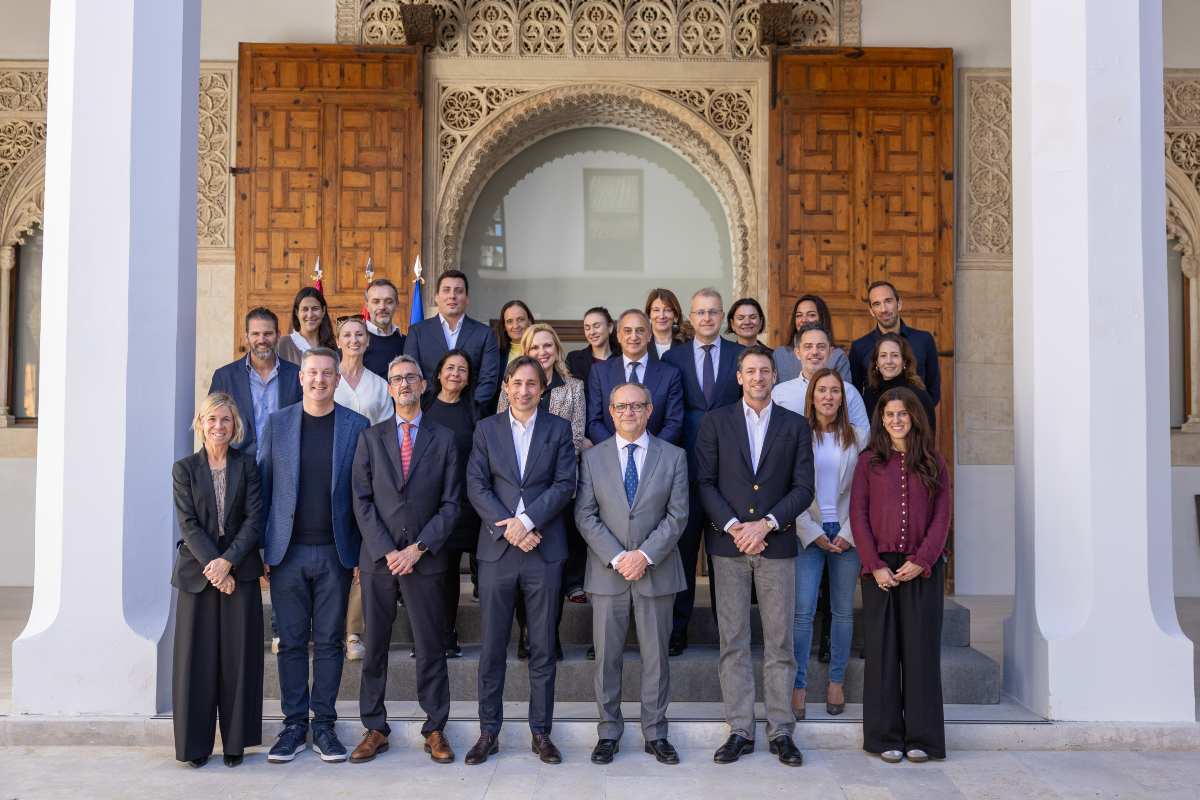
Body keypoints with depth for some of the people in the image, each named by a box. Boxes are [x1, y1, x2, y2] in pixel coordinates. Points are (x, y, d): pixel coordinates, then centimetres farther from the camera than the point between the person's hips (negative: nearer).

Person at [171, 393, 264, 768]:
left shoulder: (247, 465, 5)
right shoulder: (184, 468, 5)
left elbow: (254, 518, -1)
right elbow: (188, 524, -3)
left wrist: (228, 561, -13)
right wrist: (213, 566, -13)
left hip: (240, 571, 0)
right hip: (197, 571, 0)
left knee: (238, 656, 1)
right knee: (196, 656, 2)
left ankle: (235, 741, 11)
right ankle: (196, 744, 11)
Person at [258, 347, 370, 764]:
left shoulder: (356, 426, 2)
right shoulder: (277, 423, 6)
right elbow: (263, 485, 7)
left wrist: (362, 554, -2)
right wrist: (260, 547, 1)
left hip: (335, 552, -1)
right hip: (287, 552, 1)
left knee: (329, 641, 5)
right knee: (291, 641, 6)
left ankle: (324, 725, 15)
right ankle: (294, 725, 16)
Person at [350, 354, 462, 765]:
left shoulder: (443, 439, 6)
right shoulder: (370, 438, 8)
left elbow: (450, 503, 1)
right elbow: (362, 501, 2)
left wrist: (418, 548, -9)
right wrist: (386, 550, -8)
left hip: (425, 559, -1)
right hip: (377, 558, 1)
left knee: (431, 646, 3)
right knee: (374, 646, 6)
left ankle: (435, 730, 13)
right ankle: (375, 729, 16)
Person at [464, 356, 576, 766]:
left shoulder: (558, 428, 7)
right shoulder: (486, 429, 9)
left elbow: (565, 484, -2)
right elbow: (475, 486, 1)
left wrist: (528, 521, -13)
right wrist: (507, 528, -11)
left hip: (544, 548, 0)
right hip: (497, 548, 1)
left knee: (543, 647, 6)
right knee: (492, 647, 5)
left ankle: (541, 731, 16)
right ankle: (488, 732, 16)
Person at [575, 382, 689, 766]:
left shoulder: (673, 457, 3)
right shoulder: (592, 458, 5)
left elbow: (678, 514, -2)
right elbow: (585, 515, -1)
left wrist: (645, 555, -13)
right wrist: (617, 558, -12)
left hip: (656, 570, 0)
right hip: (607, 572, 0)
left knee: (656, 655, 7)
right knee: (607, 656, 5)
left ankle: (655, 733, 18)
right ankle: (608, 732, 17)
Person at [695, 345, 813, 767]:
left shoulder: (796, 425, 8)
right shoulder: (716, 422, 6)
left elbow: (803, 487, 2)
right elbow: (706, 482, 1)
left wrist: (766, 524, -11)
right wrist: (734, 527, -11)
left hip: (776, 544, 0)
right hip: (728, 543, 0)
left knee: (779, 642, 4)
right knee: (733, 642, 3)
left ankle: (781, 731, 14)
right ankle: (740, 731, 11)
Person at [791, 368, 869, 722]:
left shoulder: (859, 437, 6)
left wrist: (848, 533, -6)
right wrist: (814, 533, -7)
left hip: (847, 533, 2)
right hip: (808, 532, -1)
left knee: (843, 610, 7)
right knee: (803, 610, -7)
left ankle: (836, 681, 19)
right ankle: (799, 685, -1)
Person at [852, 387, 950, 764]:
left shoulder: (933, 463, 8)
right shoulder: (869, 462, 6)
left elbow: (942, 516, 2)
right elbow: (858, 516, 1)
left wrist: (921, 560, -10)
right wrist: (875, 565, -9)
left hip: (922, 568, 0)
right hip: (879, 568, 0)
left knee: (921, 649, 3)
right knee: (882, 651, 3)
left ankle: (922, 737, 12)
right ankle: (885, 737, 12)